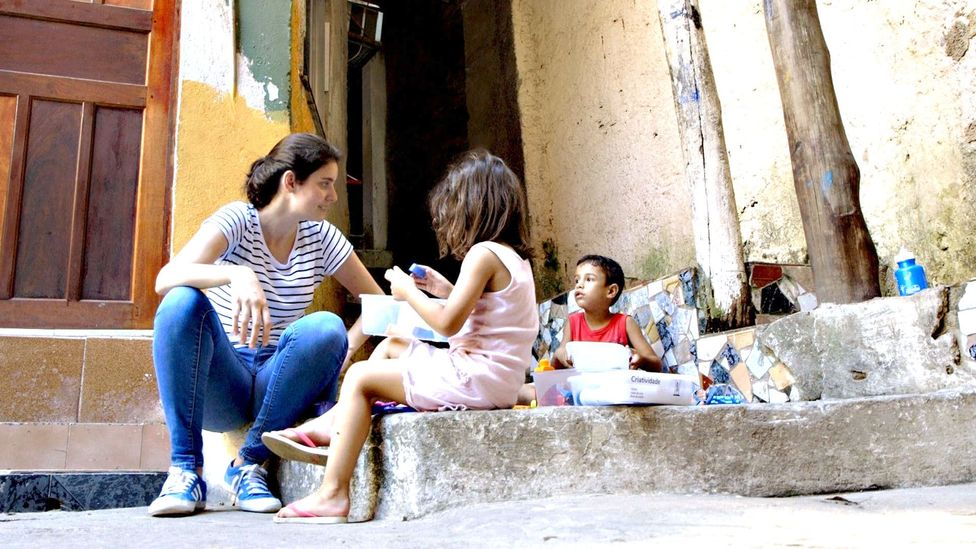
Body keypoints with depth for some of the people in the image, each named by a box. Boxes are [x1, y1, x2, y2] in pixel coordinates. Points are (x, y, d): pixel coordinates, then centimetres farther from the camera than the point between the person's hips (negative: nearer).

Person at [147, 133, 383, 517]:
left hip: (275, 386, 2)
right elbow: (166, 279, -25)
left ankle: (249, 464, -15)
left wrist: (343, 350, -9)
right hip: (220, 386, -2)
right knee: (182, 301, -29)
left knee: (326, 328, -28)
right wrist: (237, 274, -44)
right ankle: (186, 470, -24)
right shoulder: (237, 220, -8)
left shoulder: (322, 237, 2)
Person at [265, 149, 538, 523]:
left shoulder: (483, 254, -16)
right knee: (391, 345, 22)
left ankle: (332, 494, -8)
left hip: (474, 379, -11)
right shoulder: (516, 257, 15)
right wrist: (445, 290, 15)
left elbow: (448, 323, -21)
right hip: (495, 378, 11)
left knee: (359, 377, -6)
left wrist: (408, 292, -7)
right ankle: (333, 425, 19)